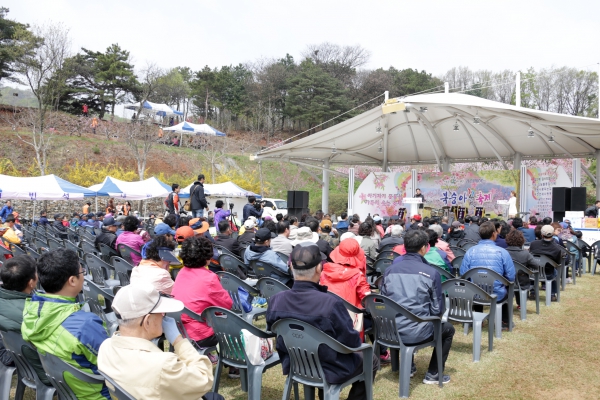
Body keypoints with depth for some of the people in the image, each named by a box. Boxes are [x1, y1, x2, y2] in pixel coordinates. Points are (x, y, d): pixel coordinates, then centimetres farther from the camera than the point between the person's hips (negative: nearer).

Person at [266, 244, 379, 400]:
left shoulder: (275, 301, -16)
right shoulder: (331, 303, -32)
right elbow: (351, 342, -18)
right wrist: (358, 343, 5)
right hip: (328, 371, -5)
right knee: (371, 361, 22)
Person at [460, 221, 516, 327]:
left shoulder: (470, 251, -8)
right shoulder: (502, 252, -11)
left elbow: (463, 274, -6)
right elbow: (511, 277, -9)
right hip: (496, 296, -1)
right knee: (507, 290, 33)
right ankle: (505, 321, 45)